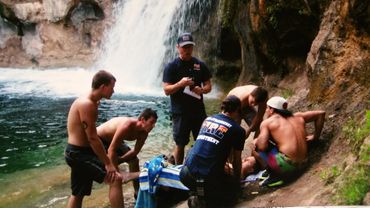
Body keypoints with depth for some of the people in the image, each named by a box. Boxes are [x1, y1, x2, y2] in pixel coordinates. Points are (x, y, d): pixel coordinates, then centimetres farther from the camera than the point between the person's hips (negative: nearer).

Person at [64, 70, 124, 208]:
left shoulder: (86, 101, 12)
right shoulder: (87, 104, -20)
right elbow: (92, 138, -22)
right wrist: (108, 163, -20)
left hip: (77, 152, 11)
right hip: (79, 154, -11)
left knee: (78, 194, 19)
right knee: (116, 179, -13)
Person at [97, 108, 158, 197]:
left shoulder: (143, 133, -17)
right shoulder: (127, 126, -41)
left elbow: (135, 151, -7)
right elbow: (111, 150, -40)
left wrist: (118, 160, -20)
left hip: (113, 139, 8)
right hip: (98, 139, -8)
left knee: (134, 160, 10)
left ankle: (138, 193, 22)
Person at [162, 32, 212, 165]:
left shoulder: (200, 65, 6)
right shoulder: (171, 67, -4)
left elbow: (208, 86, 9)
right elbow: (166, 90, -8)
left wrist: (202, 90, -14)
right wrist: (180, 84, -25)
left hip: (199, 110, 3)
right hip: (180, 112, -3)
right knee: (180, 144, 6)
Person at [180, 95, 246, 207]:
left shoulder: (208, 119, 14)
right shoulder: (238, 130, -1)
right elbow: (237, 161, 10)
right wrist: (237, 180, 31)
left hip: (186, 175, 5)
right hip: (208, 178, -4)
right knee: (234, 189, 24)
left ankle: (197, 193, 14)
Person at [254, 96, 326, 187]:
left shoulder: (267, 122, -1)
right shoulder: (297, 117, 15)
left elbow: (262, 146, -13)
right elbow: (321, 113, 22)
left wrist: (256, 141, 10)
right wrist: (315, 136, 26)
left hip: (286, 165, -7)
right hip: (302, 165, 7)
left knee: (258, 144, 7)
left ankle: (275, 176, 2)